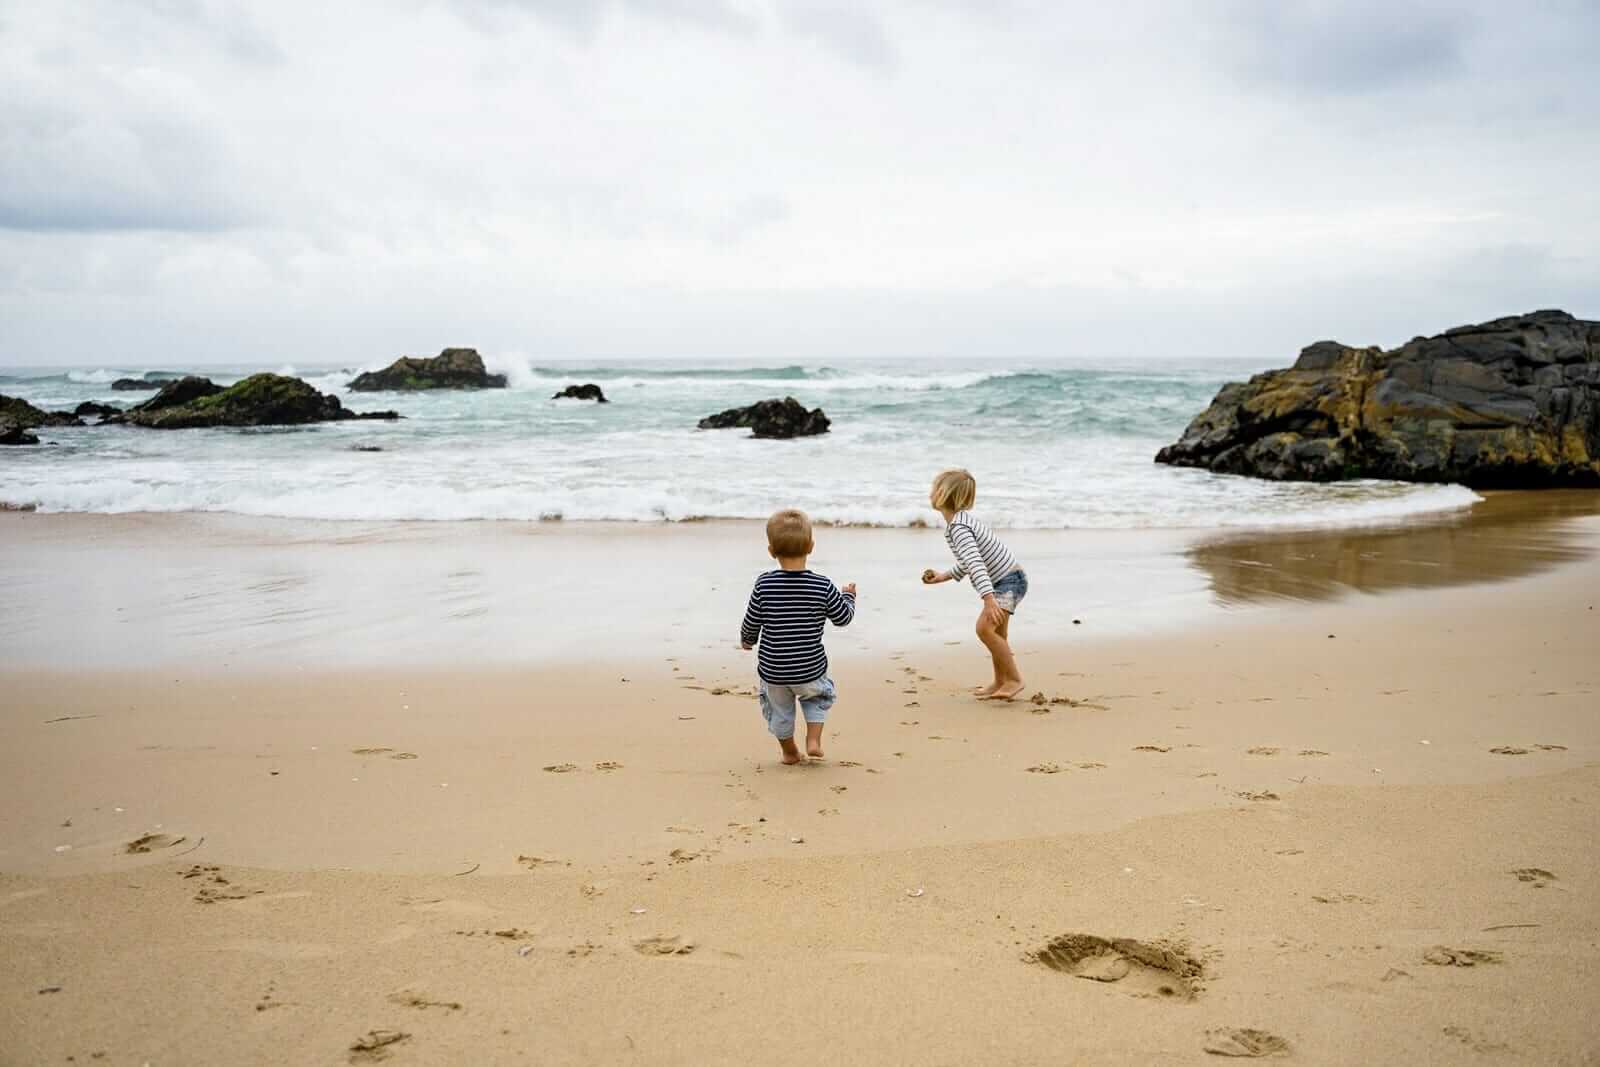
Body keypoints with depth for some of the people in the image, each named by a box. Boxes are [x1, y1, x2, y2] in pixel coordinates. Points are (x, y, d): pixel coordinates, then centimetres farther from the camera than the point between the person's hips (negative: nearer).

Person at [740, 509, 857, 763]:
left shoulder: (763, 585, -14)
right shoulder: (823, 587, -13)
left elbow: (751, 623, -4)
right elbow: (842, 617, 1)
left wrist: (746, 640, 19)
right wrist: (848, 597, 22)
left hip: (772, 670, 0)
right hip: (810, 669, 0)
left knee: (779, 709, 23)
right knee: (817, 697, 29)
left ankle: (789, 752, 37)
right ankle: (813, 740, 16)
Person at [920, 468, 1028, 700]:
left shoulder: (957, 527, -24)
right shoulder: (964, 519, 9)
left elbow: (975, 563, -36)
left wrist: (988, 598, -45)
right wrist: (944, 576, 23)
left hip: (1008, 580, -11)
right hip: (1007, 579, 11)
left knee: (985, 627, -25)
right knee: (997, 632, 23)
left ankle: (1014, 679, -18)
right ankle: (1000, 682, 38)